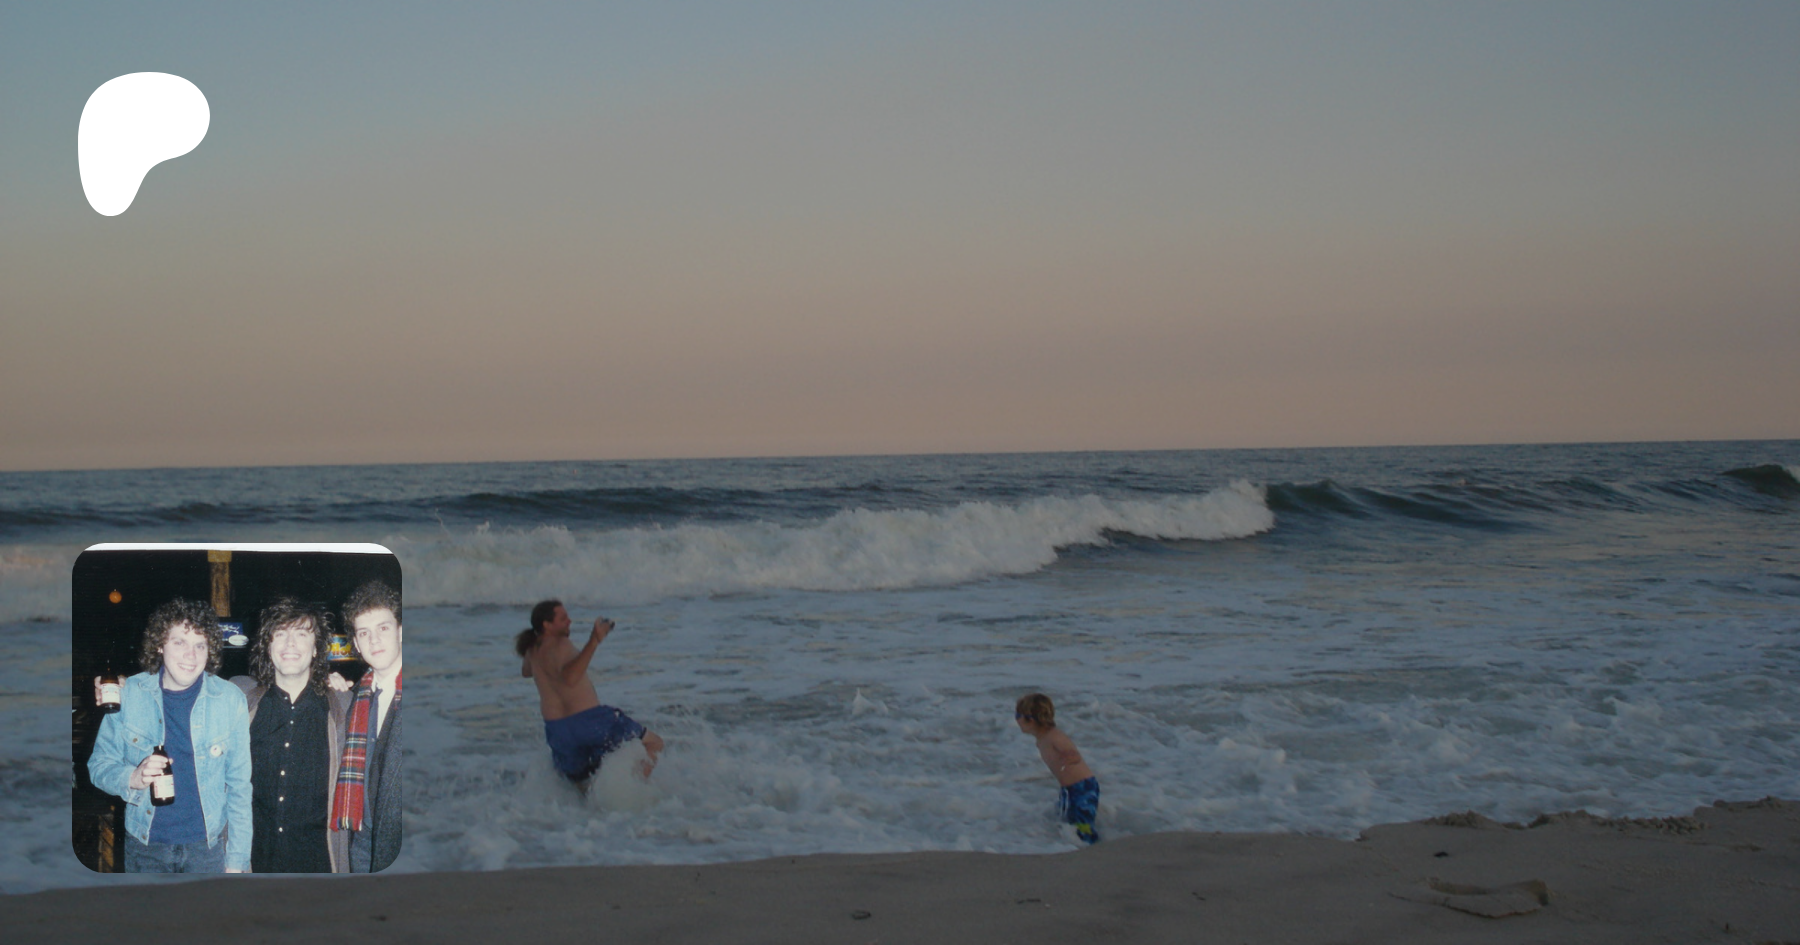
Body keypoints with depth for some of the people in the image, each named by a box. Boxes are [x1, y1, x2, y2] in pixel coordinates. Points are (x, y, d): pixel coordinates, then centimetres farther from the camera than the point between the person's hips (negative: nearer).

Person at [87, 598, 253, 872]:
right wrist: (133, 778, -21)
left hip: (207, 844, -1)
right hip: (145, 845, 1)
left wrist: (236, 860, -3)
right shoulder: (128, 694, -4)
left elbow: (240, 785, -1)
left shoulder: (229, 700, -5)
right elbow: (98, 765, 2)